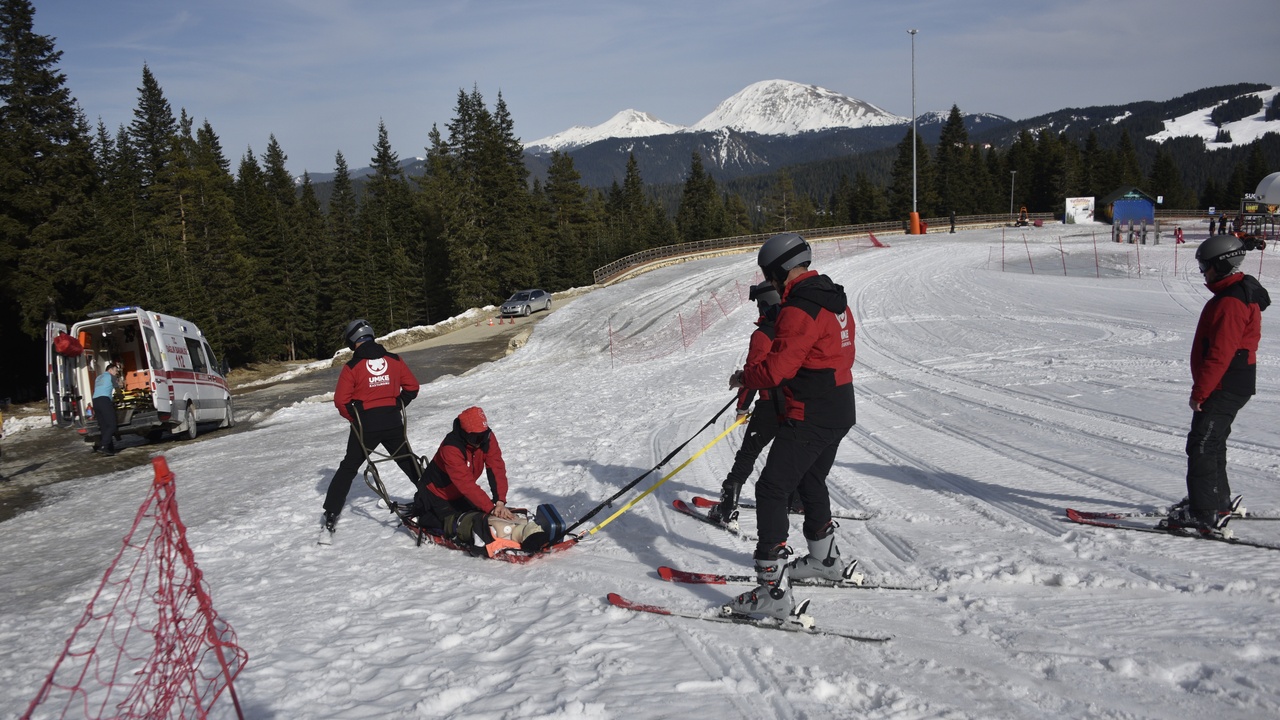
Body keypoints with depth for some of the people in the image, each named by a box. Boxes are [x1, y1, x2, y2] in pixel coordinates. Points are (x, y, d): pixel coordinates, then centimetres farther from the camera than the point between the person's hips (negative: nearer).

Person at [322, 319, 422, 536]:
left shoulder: (352, 366, -8)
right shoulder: (394, 360, 0)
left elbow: (341, 400, -9)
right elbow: (412, 387, 5)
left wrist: (354, 418, 6)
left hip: (365, 425, -2)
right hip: (393, 423, 2)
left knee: (348, 468, 11)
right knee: (409, 462, 19)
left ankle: (331, 514, 10)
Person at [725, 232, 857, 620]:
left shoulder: (799, 310, -21)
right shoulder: (835, 299, 10)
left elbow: (776, 368, -24)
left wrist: (743, 377, -5)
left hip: (808, 418, -10)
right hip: (840, 413, 10)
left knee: (771, 490, -8)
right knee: (811, 482, 27)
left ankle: (773, 592, -11)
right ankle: (825, 559, 45)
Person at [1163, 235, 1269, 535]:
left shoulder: (1231, 302, -20)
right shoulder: (1240, 292, 15)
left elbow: (1220, 354, -25)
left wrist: (1199, 391, -20)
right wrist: (1203, 388, 23)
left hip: (1224, 388, -11)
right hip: (1233, 385, 11)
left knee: (1202, 446, -10)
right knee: (1212, 443, 20)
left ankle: (1205, 515, -9)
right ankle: (1218, 503, 33)